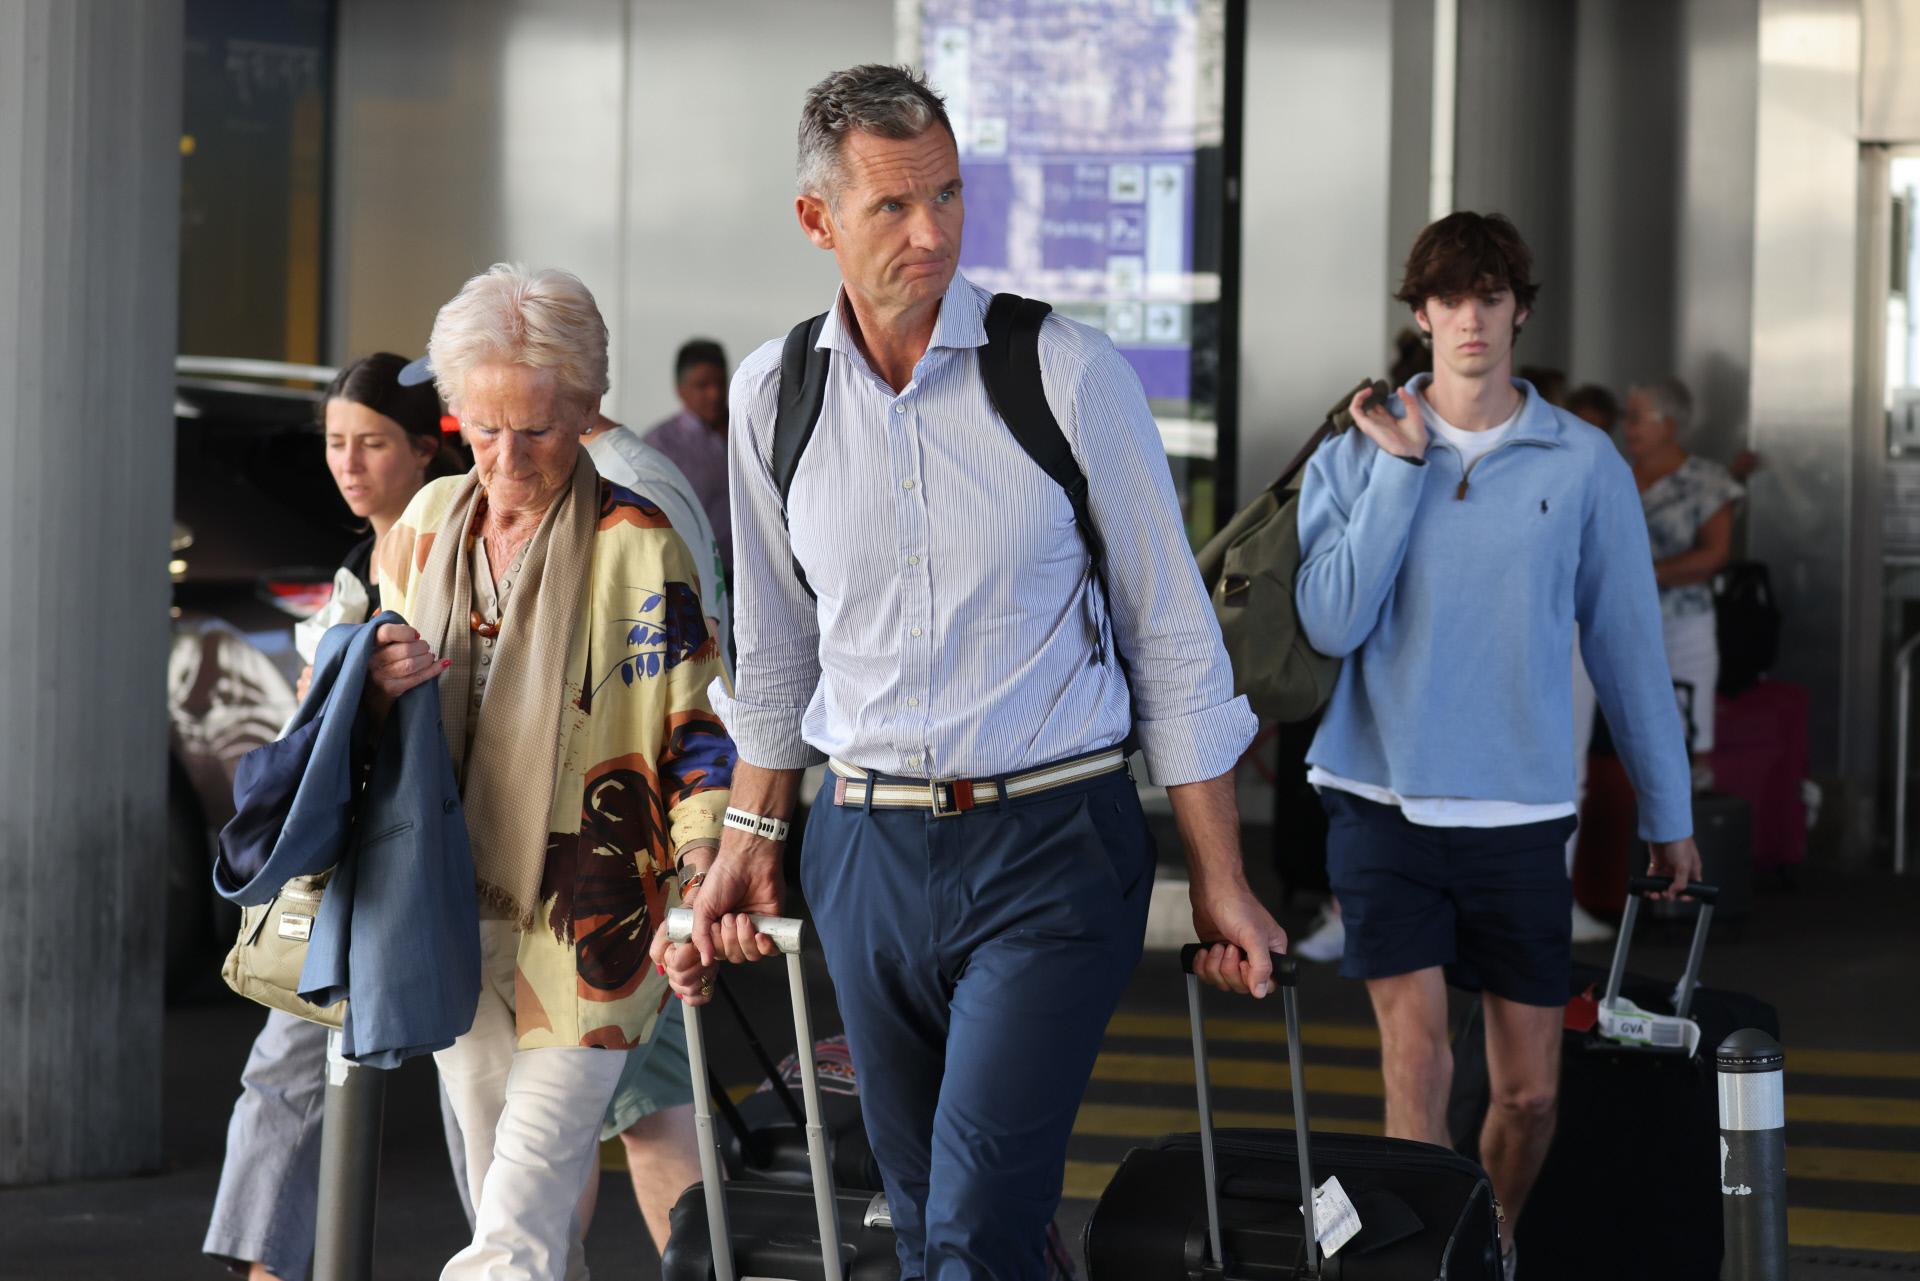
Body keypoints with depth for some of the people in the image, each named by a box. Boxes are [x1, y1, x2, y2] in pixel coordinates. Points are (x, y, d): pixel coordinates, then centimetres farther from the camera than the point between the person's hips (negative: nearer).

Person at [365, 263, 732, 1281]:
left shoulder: (632, 543, -9)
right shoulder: (430, 522, 8)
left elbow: (692, 723, -8)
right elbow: (345, 721, 17)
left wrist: (701, 874, -21)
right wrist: (375, 687, -7)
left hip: (582, 928, -6)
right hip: (455, 924, 6)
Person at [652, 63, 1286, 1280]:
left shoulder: (1070, 372, -7)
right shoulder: (774, 397, 4)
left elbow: (1174, 635, -2)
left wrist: (1222, 881, -1)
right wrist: (750, 843, 18)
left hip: (1053, 850, -4)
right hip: (868, 850, 4)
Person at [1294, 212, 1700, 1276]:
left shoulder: (1583, 464, 4)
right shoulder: (1354, 457, 3)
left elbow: (1626, 640, 9)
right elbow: (1331, 622, -8)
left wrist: (1667, 810, 12)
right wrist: (1398, 467, -10)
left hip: (1520, 809, 1)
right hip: (1384, 799, -1)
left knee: (1530, 1089, 5)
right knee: (1415, 1053, -13)